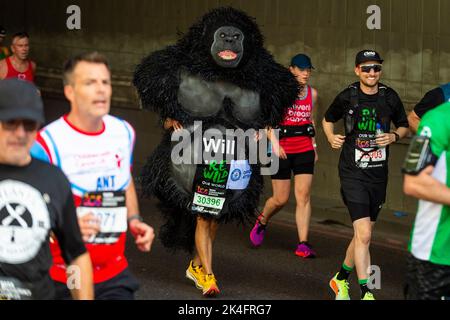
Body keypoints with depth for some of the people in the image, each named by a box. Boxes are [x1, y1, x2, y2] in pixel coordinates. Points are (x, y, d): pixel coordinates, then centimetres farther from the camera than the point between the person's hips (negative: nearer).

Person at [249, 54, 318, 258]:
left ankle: (303, 245, -6)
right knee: (281, 199, 2)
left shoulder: (312, 93, 8)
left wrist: (314, 146, 18)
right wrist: (274, 142, -18)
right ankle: (262, 222, 34)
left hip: (304, 150, 4)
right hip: (282, 150, -3)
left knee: (304, 197, -6)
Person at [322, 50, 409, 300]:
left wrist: (394, 136, -6)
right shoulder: (347, 97, -5)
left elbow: (404, 126, 15)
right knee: (364, 235, -15)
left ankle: (341, 279, 36)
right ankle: (366, 293, -12)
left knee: (363, 234, 14)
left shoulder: (390, 97, 2)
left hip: (378, 175, 4)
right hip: (353, 173, -4)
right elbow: (328, 119, 14)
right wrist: (331, 137, -5)